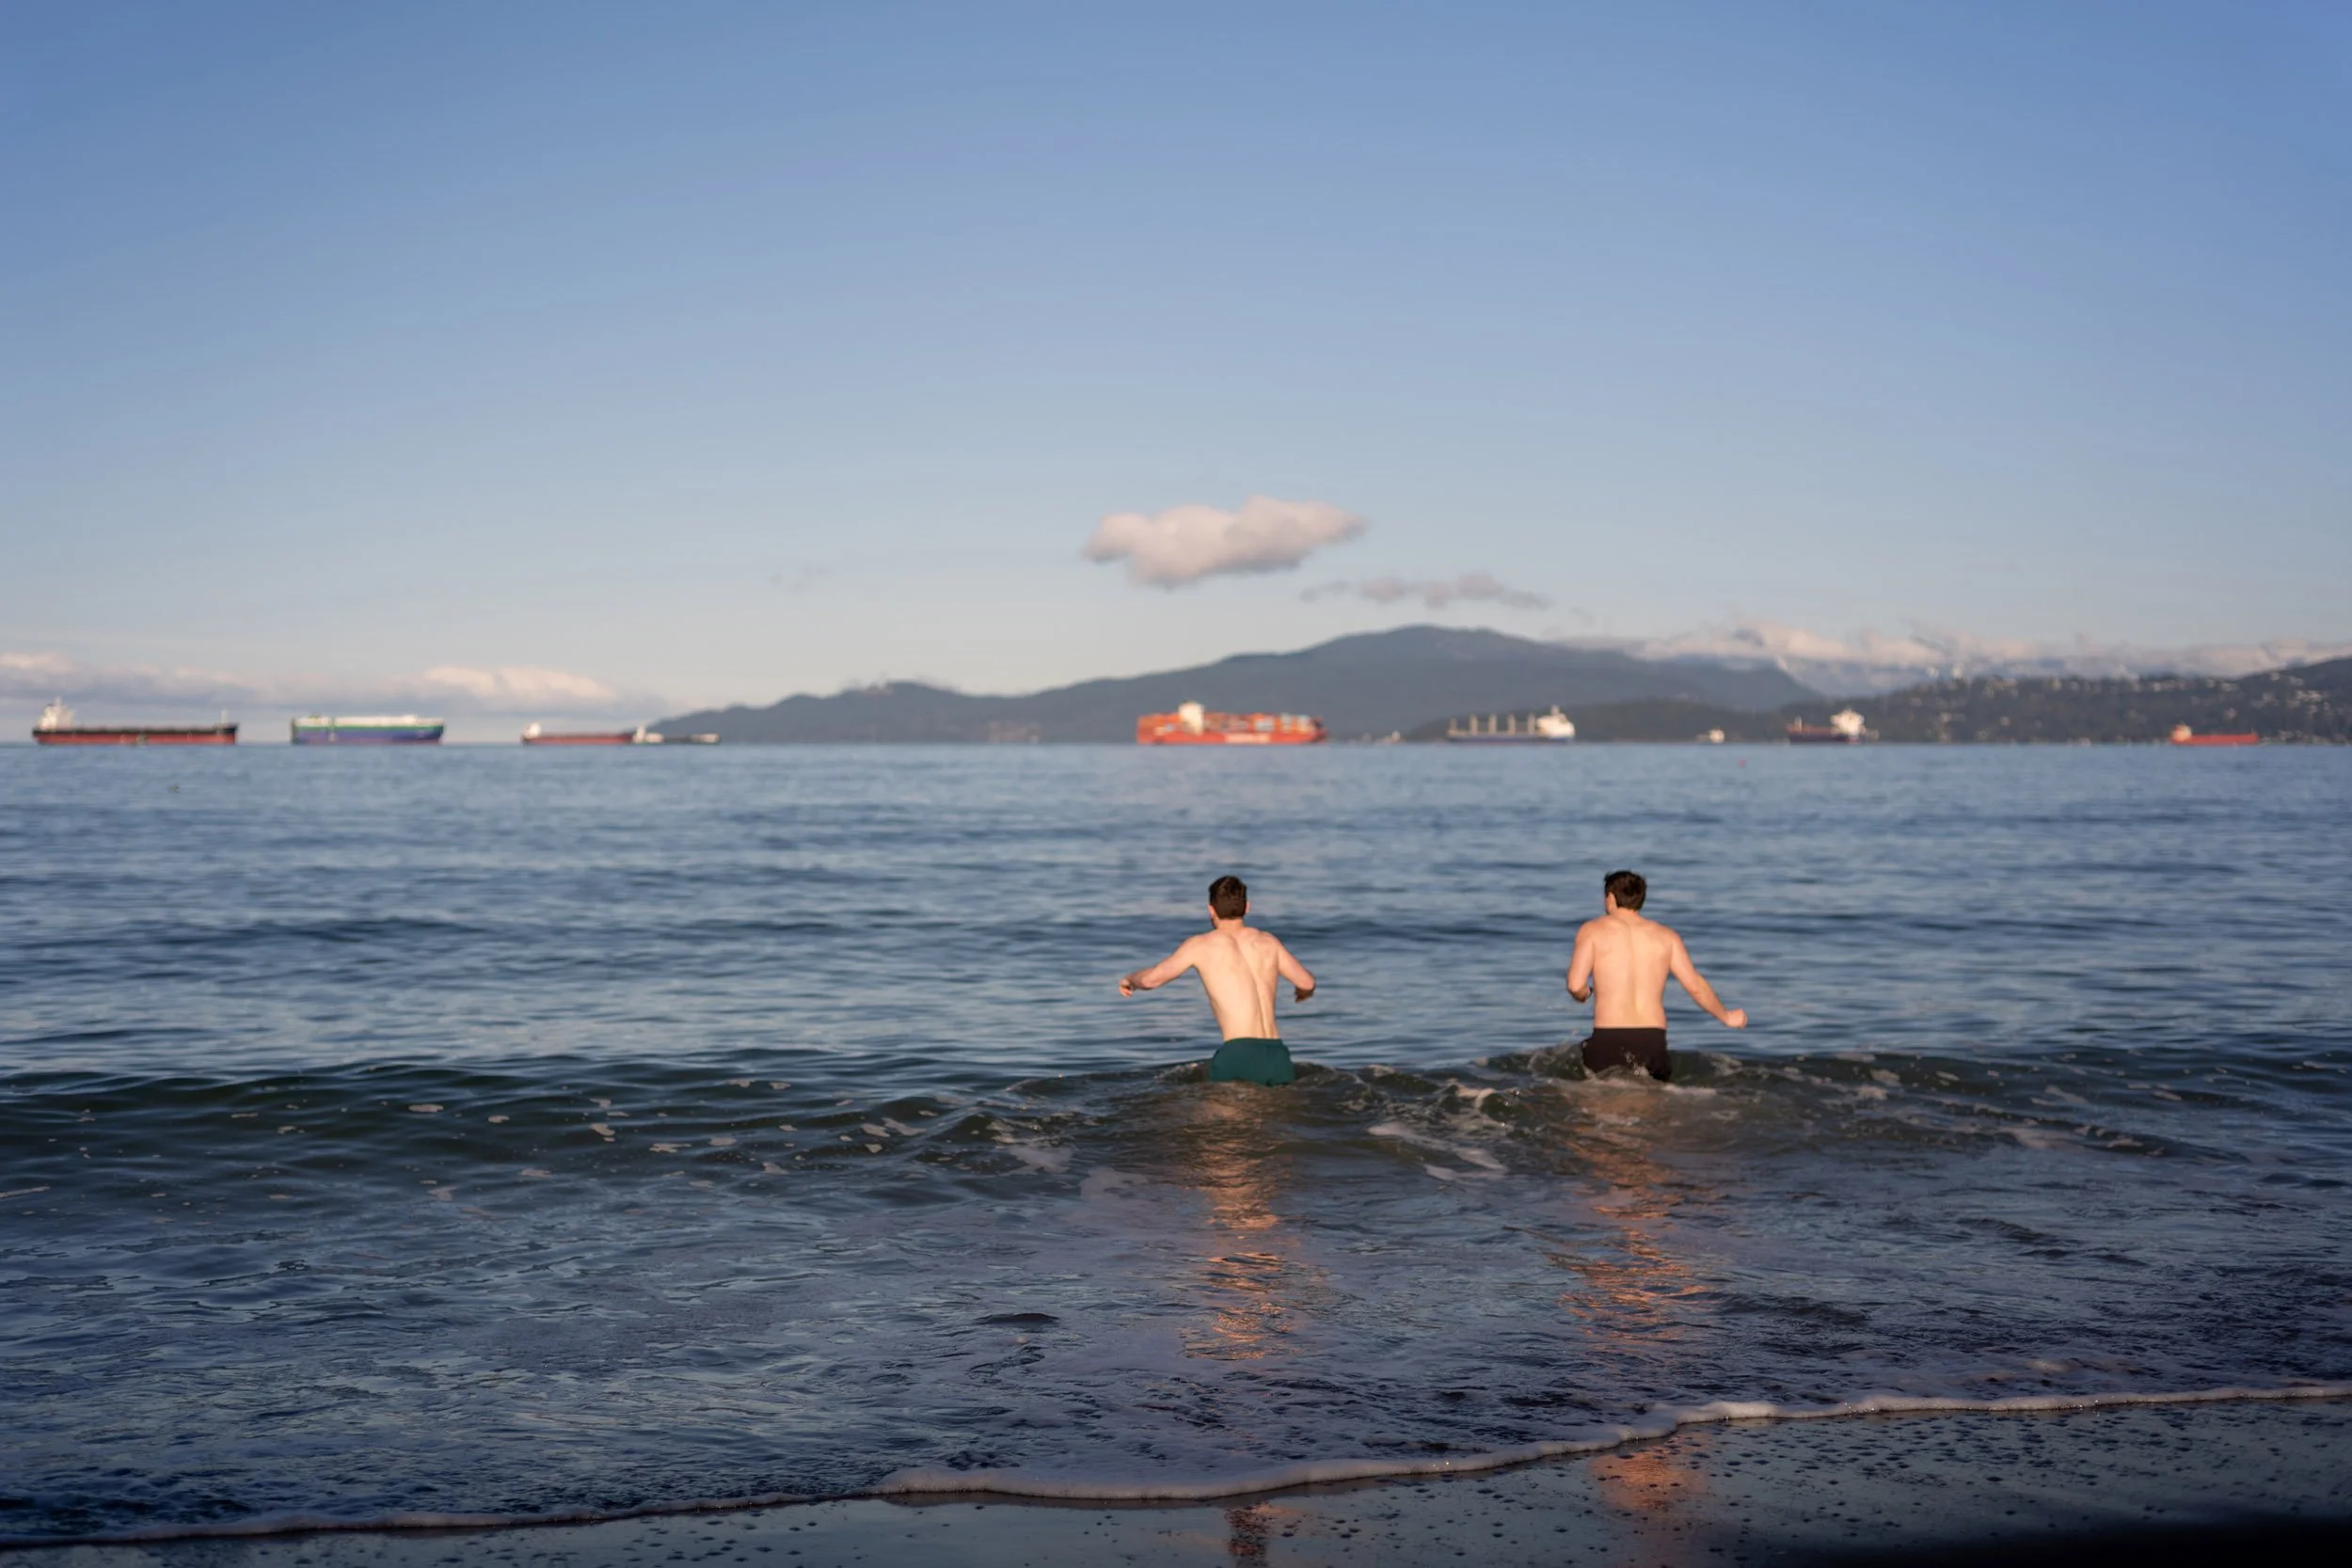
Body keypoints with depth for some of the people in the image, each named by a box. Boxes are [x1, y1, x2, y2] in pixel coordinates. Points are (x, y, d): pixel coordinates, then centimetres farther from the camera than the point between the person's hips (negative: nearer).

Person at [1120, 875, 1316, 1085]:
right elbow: (1307, 983, 21)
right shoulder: (1268, 941, 17)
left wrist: (1130, 980, 30)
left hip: (1239, 1054, -4)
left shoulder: (1200, 945, 7)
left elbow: (1151, 979, 7)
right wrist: (1303, 991, 46)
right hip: (1278, 1058, 4)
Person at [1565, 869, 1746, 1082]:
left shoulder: (1592, 930, 6)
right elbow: (1696, 986, 14)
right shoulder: (1666, 936, 15)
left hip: (1608, 1040, -2)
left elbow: (1575, 985, -5)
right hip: (1653, 1041, 2)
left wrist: (1584, 995, 19)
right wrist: (1727, 1016, 29)